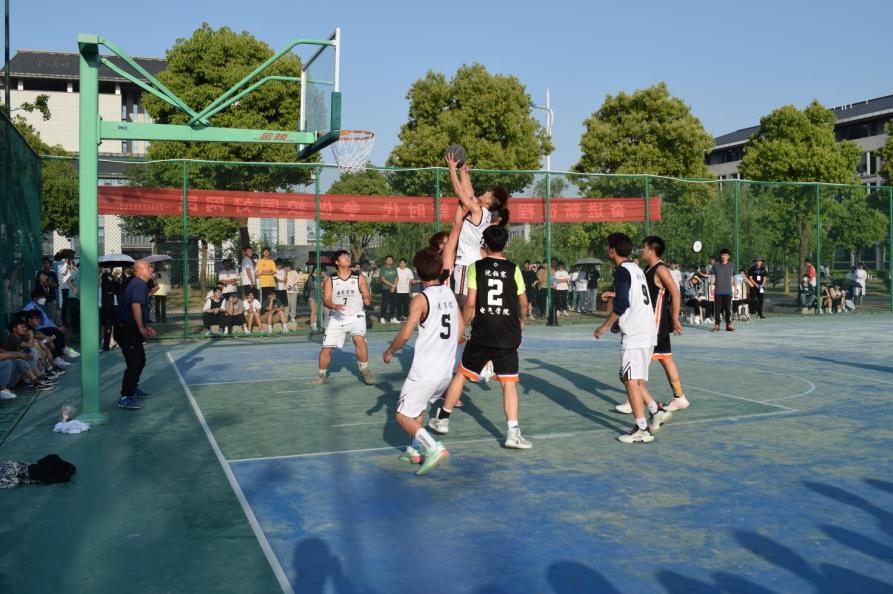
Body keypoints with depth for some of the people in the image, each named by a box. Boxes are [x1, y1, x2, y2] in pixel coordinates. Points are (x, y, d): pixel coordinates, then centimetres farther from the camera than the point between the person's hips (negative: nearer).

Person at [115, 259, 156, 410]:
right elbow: (136, 305, -28)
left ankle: (133, 389, 36)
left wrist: (145, 327, 23)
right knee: (134, 363, -12)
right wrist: (141, 328, -23)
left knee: (140, 360, 22)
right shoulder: (140, 284, -15)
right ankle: (125, 398, -10)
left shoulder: (138, 284, 17)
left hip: (131, 329, 11)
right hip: (127, 330, -11)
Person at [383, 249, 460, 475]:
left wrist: (389, 351, -1)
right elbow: (460, 327, 15)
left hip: (425, 371, -7)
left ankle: (434, 448, -14)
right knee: (419, 407, 27)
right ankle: (417, 450, 30)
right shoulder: (449, 293, 7)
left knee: (403, 416, 2)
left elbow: (405, 334, -19)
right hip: (447, 370, 7)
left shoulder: (421, 299, -14)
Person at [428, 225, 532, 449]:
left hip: (481, 333, 0)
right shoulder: (513, 269, 1)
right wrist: (521, 321, 27)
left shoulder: (475, 267, -2)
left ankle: (443, 419, 26)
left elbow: (470, 303, -6)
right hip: (508, 335, 0)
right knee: (509, 383, 4)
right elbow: (524, 302, 7)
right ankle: (513, 433, -3)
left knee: (461, 374, 15)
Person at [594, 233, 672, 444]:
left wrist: (605, 326, -12)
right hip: (648, 332, 9)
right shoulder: (636, 269, 15)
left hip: (634, 335, -9)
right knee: (633, 378, 19)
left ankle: (642, 430, -5)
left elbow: (621, 305, -20)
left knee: (631, 380, -5)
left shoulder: (622, 271, -12)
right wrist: (616, 294, 37)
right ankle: (656, 411, 16)